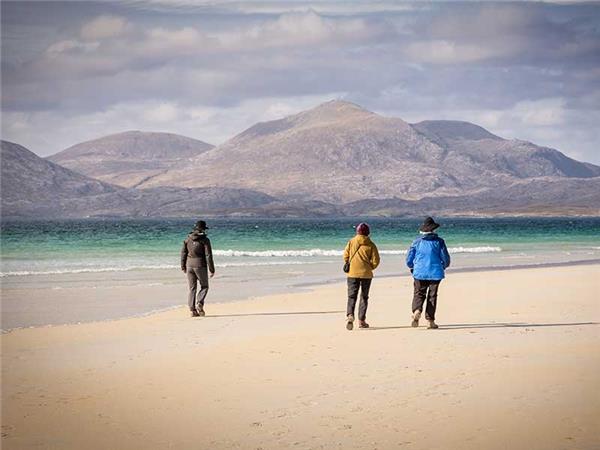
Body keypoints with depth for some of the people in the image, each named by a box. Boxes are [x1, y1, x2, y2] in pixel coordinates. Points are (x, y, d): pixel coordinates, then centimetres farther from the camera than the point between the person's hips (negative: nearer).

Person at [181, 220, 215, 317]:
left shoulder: (188, 239, 6)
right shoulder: (205, 240, -8)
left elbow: (183, 253, 9)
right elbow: (208, 255, -10)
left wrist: (183, 266, 17)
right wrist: (212, 270, -6)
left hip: (189, 265, 4)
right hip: (200, 265, -4)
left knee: (192, 288, 8)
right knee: (204, 286, 10)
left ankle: (192, 309, 3)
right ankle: (199, 304, -12)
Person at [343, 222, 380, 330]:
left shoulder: (351, 242, -1)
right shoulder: (371, 245, -3)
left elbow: (345, 256, -2)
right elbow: (375, 260, -5)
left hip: (353, 273, 0)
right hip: (366, 274, 0)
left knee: (352, 296, 3)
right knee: (364, 297, 12)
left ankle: (350, 315, -21)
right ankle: (361, 320, 11)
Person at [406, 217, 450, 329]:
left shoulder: (417, 241, 0)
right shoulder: (438, 241, -3)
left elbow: (409, 259, 4)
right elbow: (446, 258, -2)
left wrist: (412, 267, 25)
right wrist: (443, 266, 21)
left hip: (419, 272, 0)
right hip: (435, 273, 0)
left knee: (419, 294, 7)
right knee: (432, 295, 8)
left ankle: (417, 311, -22)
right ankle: (430, 320, 8)